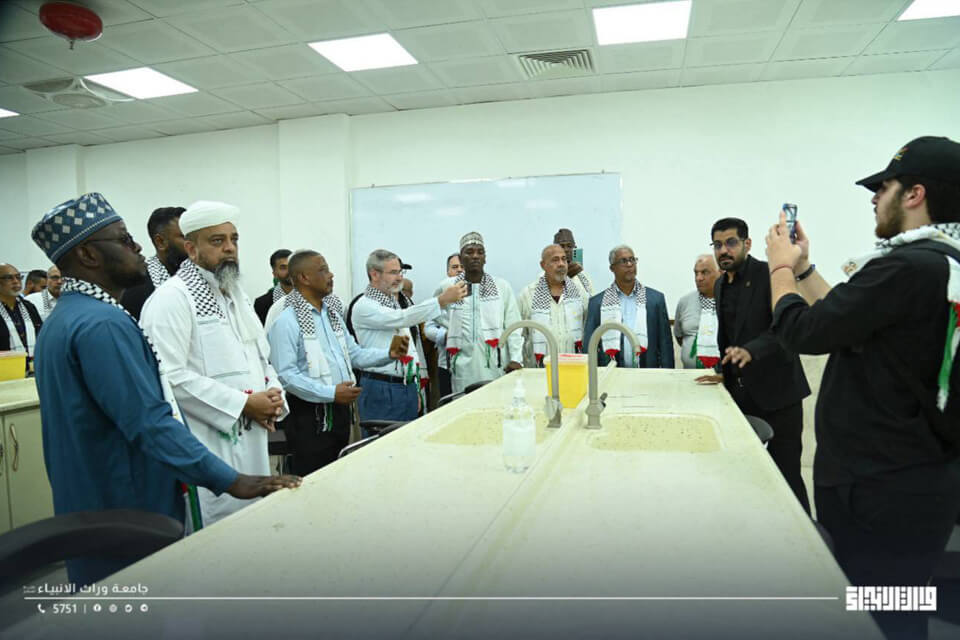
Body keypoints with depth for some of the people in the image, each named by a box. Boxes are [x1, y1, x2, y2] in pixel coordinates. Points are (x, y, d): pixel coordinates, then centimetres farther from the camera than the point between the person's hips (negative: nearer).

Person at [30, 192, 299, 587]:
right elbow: (150, 422, -28)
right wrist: (231, 481, -26)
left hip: (90, 510, 10)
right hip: (129, 513, -10)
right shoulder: (103, 324, -22)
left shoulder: (62, 320, 11)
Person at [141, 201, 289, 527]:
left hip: (252, 441, 8)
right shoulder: (171, 298, -13)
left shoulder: (236, 294, 16)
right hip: (208, 447, -8)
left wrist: (273, 396, 1)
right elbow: (170, 376, -23)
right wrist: (243, 404, -20)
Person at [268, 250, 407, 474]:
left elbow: (354, 354, 14)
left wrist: (389, 354, -1)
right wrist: (331, 393, -23)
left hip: (340, 411, 8)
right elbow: (285, 375, -21)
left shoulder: (332, 315, 13)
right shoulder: (286, 321, -14)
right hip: (309, 416, -7)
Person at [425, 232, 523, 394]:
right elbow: (430, 325, 16)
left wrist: (516, 359, -3)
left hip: (497, 369, 0)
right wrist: (445, 336, -3)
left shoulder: (503, 287, 11)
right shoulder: (446, 287, 10)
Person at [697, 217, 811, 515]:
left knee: (786, 474, -2)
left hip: (775, 391, -7)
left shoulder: (770, 275, -10)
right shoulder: (720, 286, 13)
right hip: (740, 392, 7)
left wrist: (752, 350, -35)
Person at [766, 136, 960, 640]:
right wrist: (803, 269, 18)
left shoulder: (906, 266, -22)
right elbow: (843, 322, 15)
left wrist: (780, 266, -2)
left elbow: (802, 332, -18)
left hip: (879, 485, -9)